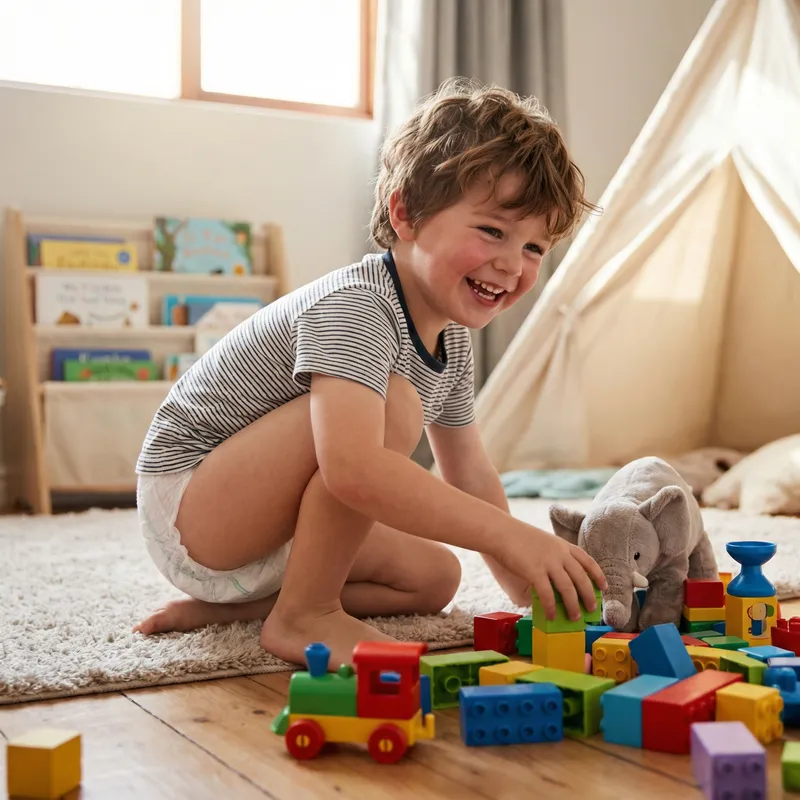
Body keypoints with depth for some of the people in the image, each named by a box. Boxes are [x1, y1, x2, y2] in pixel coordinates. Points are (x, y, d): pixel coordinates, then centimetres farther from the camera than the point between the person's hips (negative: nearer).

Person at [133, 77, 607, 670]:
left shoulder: (452, 341, 3)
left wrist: (530, 589, 8)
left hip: (273, 527, 10)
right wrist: (512, 536, -44)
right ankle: (303, 614, -16)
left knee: (435, 577, 11)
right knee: (392, 404, -28)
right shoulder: (352, 309, -27)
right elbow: (354, 469, -43)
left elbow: (469, 475, 12)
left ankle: (234, 603, 5)